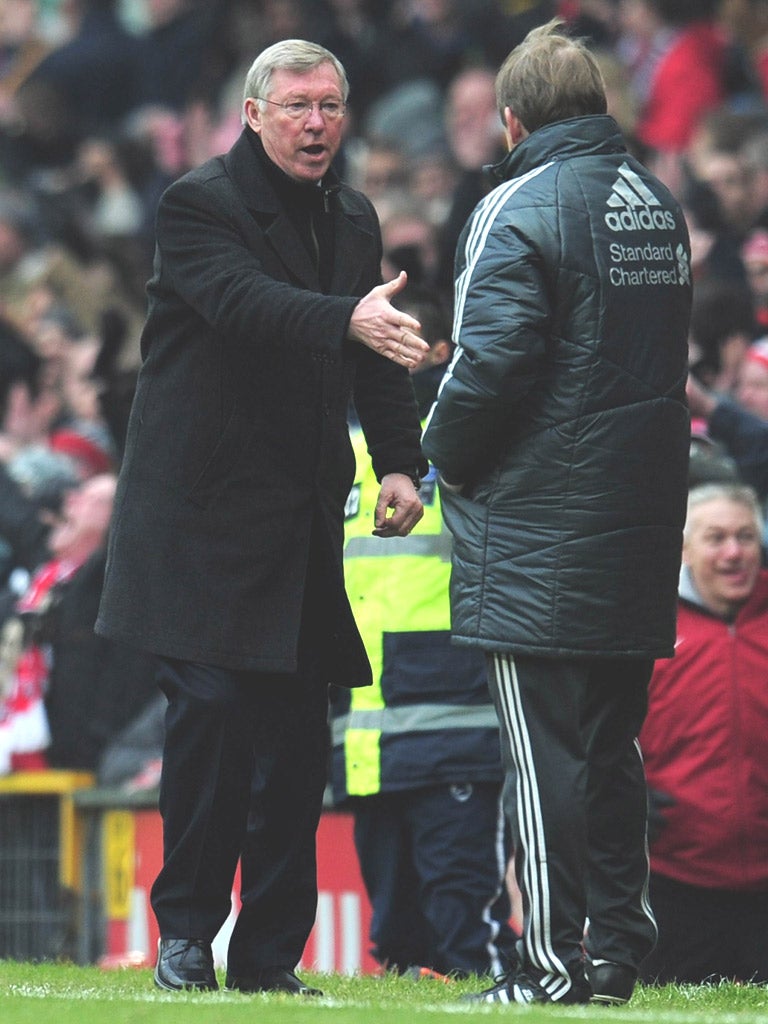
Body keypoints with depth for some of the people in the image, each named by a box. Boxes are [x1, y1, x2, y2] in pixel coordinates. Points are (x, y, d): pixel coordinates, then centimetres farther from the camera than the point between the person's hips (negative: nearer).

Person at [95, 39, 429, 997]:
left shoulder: (352, 219, 14)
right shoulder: (198, 205, -8)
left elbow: (378, 357, 15)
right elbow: (244, 302, -26)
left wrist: (400, 463, 0)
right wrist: (349, 319, -43)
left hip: (302, 522, 6)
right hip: (206, 514, -6)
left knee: (295, 737, 4)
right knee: (212, 709, -12)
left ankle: (269, 954, 9)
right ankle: (185, 935, 0)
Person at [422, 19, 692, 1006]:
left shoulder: (518, 211, -13)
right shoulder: (658, 203, 12)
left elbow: (492, 363, -19)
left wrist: (448, 456, -2)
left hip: (536, 528, -7)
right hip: (642, 524, 7)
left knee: (541, 748, -4)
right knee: (611, 745, 13)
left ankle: (553, 959, -5)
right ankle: (617, 950, 14)